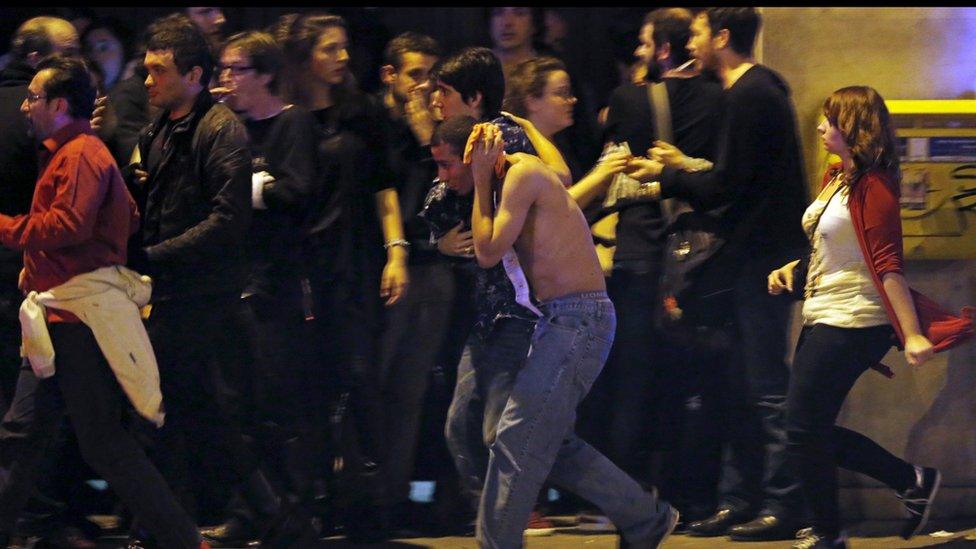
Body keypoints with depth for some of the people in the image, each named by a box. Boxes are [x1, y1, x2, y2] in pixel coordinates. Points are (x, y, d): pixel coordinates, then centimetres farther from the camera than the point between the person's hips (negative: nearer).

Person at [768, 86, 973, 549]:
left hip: (851, 324, -10)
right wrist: (790, 270, 8)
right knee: (812, 430, 12)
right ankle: (913, 481, 17)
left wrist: (912, 334, -27)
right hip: (823, 319, 10)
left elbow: (888, 263, -22)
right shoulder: (834, 180, 12)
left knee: (805, 428, -5)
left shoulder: (872, 186, -16)